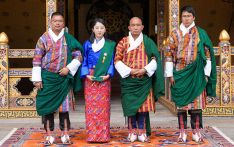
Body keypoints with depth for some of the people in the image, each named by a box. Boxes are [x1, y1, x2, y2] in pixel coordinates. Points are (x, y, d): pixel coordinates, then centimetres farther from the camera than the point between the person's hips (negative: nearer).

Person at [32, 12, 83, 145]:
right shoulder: (44, 39, 2)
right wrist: (37, 78, -5)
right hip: (47, 77, 0)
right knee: (48, 106, 2)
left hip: (64, 78, 0)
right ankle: (49, 135, 10)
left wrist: (69, 68, -9)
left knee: (64, 106, 2)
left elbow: (78, 56, 6)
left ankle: (65, 135, 10)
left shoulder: (69, 39, 4)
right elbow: (37, 59, 0)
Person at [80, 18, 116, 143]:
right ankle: (92, 135, 1)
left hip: (104, 79, 0)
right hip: (90, 79, 1)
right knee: (91, 106, -2)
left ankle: (103, 135, 3)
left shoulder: (110, 45, 6)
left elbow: (112, 62, 5)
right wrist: (86, 74, -7)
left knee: (103, 107, -2)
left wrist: (108, 75, -9)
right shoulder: (88, 44, 8)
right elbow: (84, 61, 7)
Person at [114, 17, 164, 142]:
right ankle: (132, 132, 10)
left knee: (143, 105, 0)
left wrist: (145, 69, -14)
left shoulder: (148, 42, 5)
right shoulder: (123, 42, 4)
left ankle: (142, 132, 8)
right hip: (128, 80, 0)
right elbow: (117, 60, -1)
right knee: (130, 105, 1)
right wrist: (129, 71, -13)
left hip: (144, 79, 0)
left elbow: (155, 59, 1)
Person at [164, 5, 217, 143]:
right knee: (181, 103, 1)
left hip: (196, 74, -1)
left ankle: (196, 131, 6)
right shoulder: (175, 34, 7)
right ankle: (182, 132, 7)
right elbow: (169, 54, 5)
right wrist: (170, 74, -2)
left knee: (196, 102, -1)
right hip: (180, 74, 1)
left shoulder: (201, 33, 5)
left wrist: (206, 74, -2)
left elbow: (207, 54, 4)